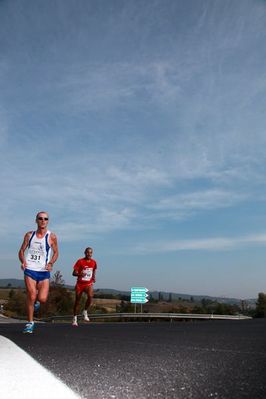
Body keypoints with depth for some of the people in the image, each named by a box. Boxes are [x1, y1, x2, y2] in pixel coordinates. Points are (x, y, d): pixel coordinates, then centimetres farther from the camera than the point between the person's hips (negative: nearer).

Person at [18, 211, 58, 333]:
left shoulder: (51, 237, -1)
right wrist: (23, 261, -9)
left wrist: (51, 263, -9)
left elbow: (56, 252, 8)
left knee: (42, 299, -8)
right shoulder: (29, 235, 5)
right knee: (31, 296, -8)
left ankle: (36, 299, 30)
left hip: (44, 272, -1)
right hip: (30, 270, 1)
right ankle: (30, 323, 11)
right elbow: (21, 251, 11)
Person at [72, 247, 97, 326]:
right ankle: (75, 318, 23)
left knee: (90, 296, -26)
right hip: (80, 284, -1)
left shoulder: (94, 262, 2)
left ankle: (85, 312, -4)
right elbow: (74, 273, -11)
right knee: (77, 301, 6)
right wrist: (79, 274, -32)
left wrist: (93, 277, 3)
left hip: (88, 283, 2)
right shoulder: (80, 261, -9)